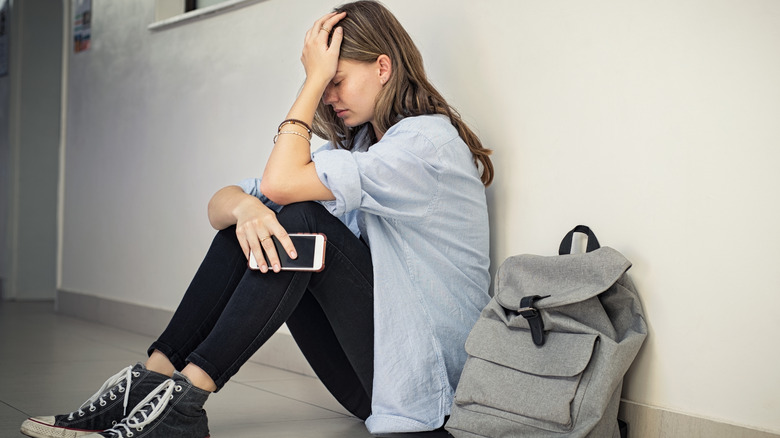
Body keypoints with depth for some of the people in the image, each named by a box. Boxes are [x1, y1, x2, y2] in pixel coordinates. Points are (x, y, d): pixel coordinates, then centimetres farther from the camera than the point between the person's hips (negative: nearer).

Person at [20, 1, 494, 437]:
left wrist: (316, 78, -14)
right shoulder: (355, 145, 13)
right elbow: (219, 204, 1)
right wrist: (244, 208, -23)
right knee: (248, 221, -6)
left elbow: (280, 182, -23)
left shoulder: (429, 140, -13)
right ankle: (152, 378, -11)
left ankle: (184, 395, -23)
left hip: (418, 376, -7)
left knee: (304, 221, -24)